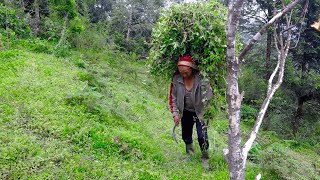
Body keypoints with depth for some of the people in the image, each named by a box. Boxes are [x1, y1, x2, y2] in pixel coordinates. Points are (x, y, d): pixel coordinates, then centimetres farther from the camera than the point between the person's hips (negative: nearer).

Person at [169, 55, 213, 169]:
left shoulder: (201, 78, -25)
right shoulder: (176, 79, -15)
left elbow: (209, 96, -17)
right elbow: (173, 97, -3)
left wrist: (206, 114, -24)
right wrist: (175, 114, -7)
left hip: (200, 112, -3)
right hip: (186, 112, 3)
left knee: (202, 136, -6)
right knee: (186, 134, 15)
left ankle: (205, 156, 21)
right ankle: (189, 146, 49)